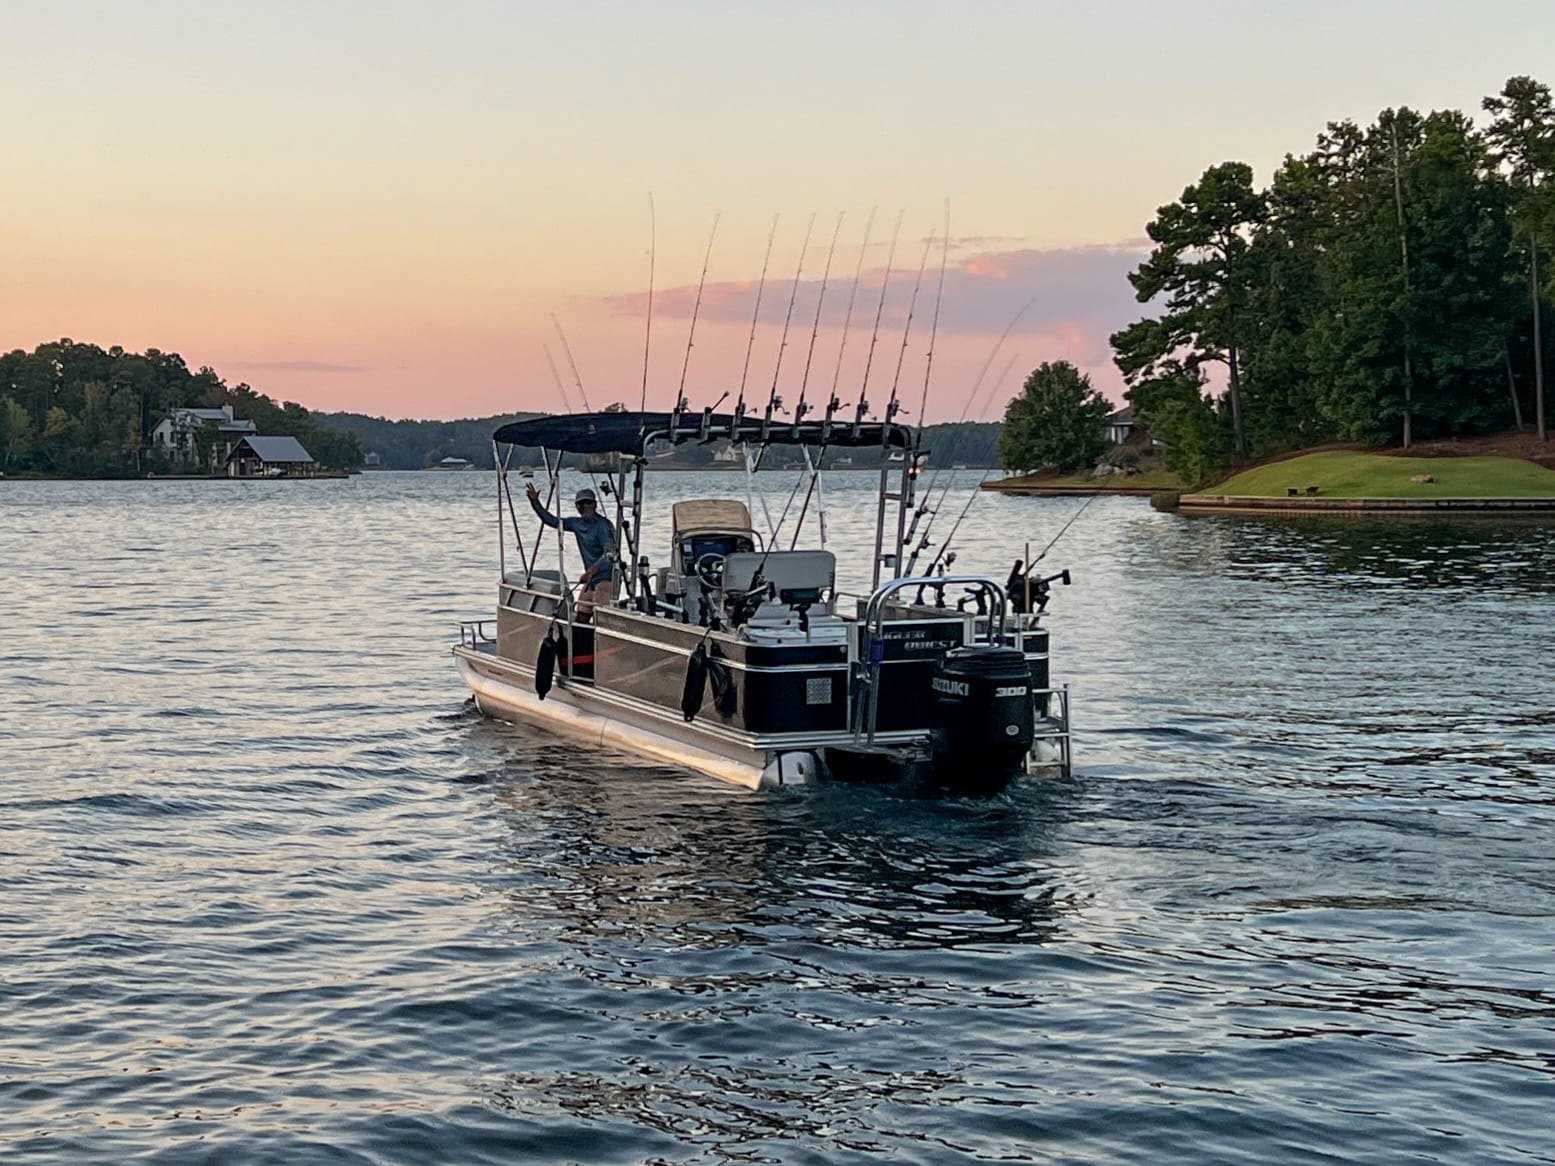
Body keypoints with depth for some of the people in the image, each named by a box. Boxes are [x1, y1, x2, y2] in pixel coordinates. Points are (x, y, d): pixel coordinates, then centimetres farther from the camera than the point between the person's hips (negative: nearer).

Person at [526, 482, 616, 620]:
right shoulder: (577, 524, 10)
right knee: (582, 617, 9)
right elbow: (551, 520, 19)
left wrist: (593, 569, -37)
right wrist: (535, 501, 9)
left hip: (606, 578, -9)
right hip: (591, 578, 9)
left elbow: (610, 553, -24)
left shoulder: (603, 525, -14)